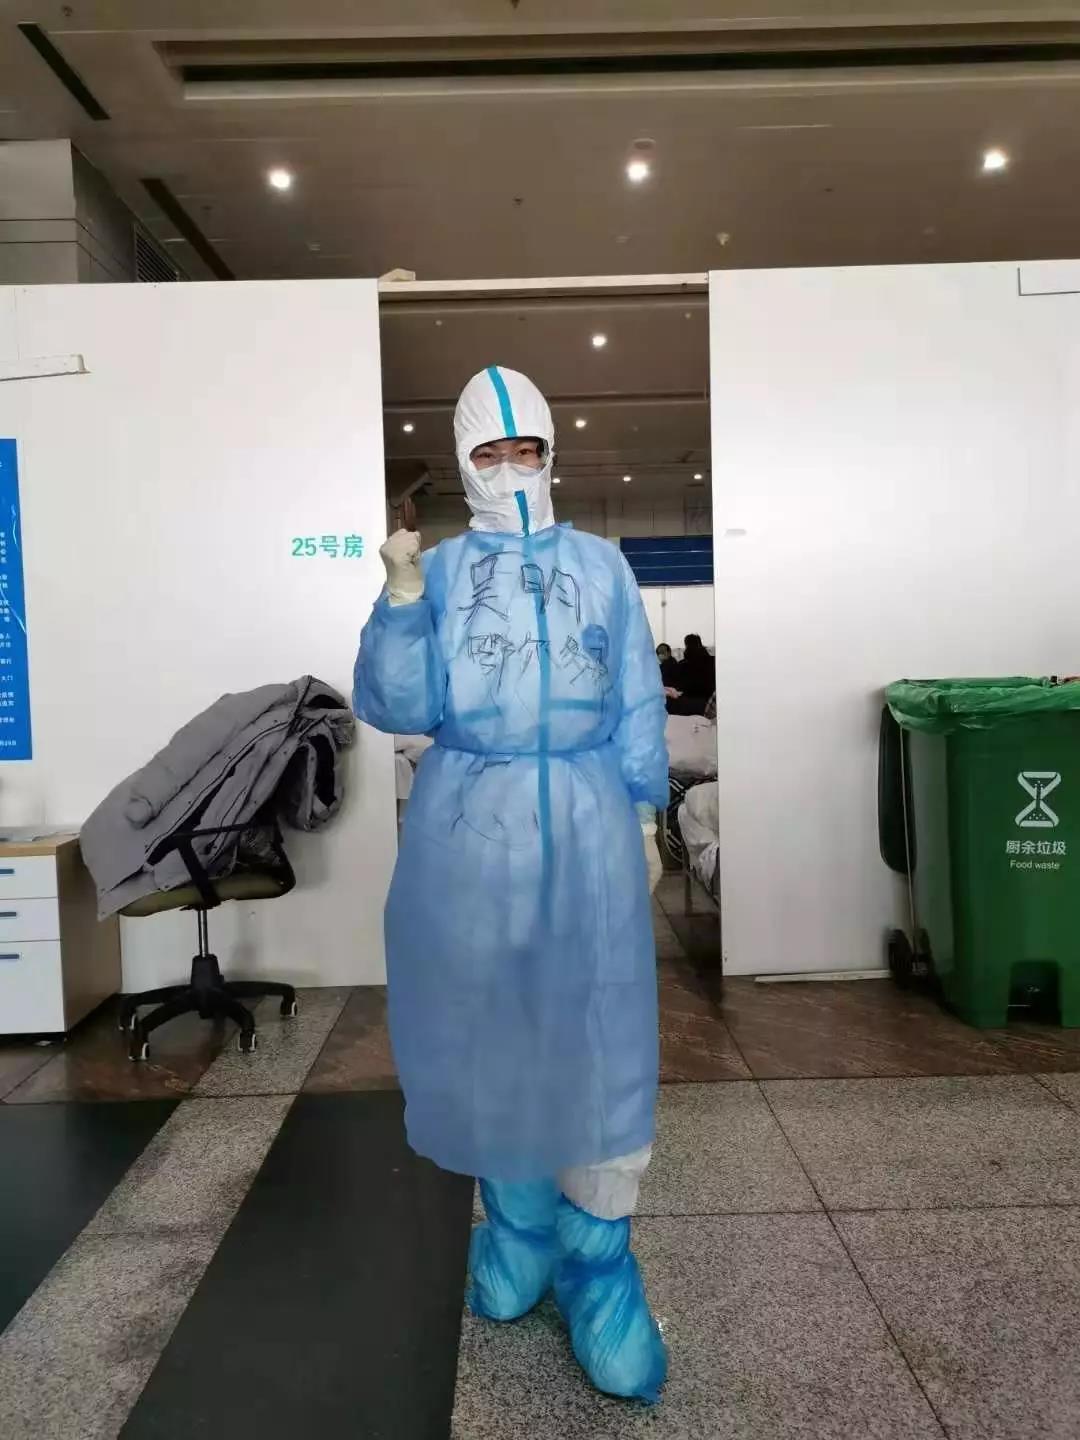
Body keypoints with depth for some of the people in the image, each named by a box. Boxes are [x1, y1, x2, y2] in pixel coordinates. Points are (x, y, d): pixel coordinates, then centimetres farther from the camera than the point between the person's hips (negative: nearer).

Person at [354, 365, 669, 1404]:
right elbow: (398, 708, -4)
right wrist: (400, 597, -15)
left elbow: (637, 706, 9)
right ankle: (516, 1221, 33)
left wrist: (645, 820, 7)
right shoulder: (441, 569, 5)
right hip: (469, 825, 0)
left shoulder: (599, 565, 8)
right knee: (486, 1027, 10)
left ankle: (597, 1257, 17)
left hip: (584, 822, 0)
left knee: (596, 1031, 0)